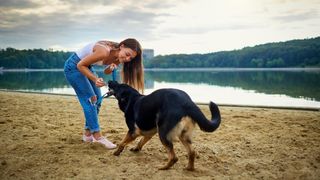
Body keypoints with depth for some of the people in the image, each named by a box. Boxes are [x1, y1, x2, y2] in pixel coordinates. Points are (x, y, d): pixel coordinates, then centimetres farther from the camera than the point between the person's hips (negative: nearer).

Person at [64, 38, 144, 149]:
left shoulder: (118, 57, -11)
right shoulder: (104, 51, -34)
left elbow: (106, 71, 3)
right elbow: (80, 65, -24)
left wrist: (111, 68, -19)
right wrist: (95, 79, -33)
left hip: (87, 67, 8)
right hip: (74, 66, -8)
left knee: (97, 99, 6)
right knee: (90, 100, -12)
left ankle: (88, 134, 16)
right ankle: (97, 136, -7)